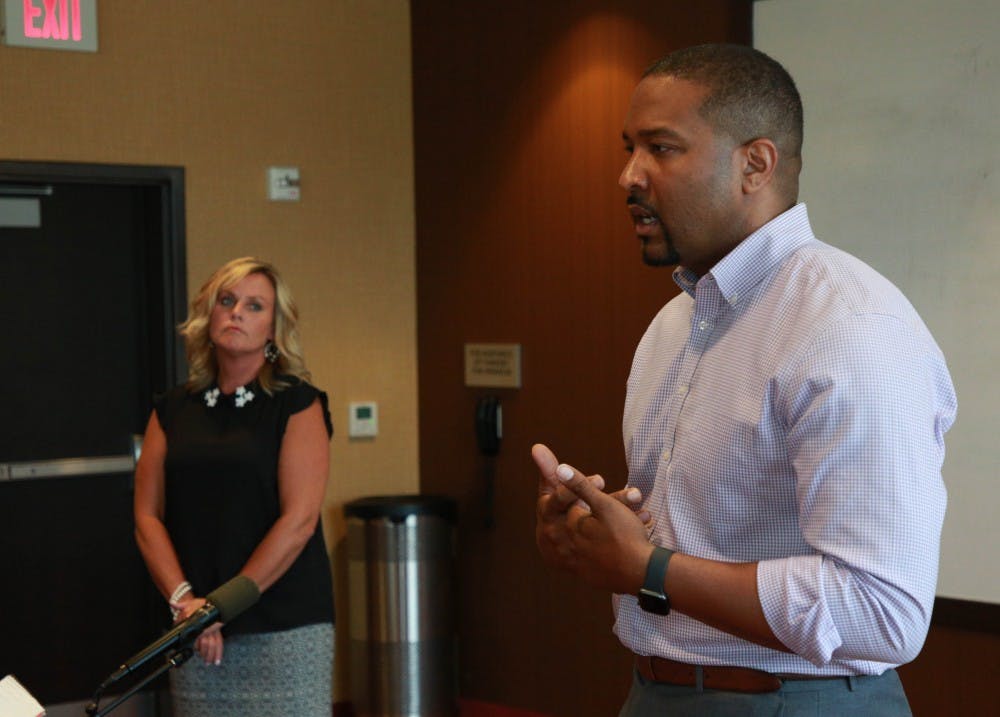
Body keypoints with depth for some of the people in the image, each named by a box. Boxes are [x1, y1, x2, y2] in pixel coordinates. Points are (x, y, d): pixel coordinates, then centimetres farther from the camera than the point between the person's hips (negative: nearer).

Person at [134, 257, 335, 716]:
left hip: (284, 629, -4)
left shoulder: (297, 404, -1)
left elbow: (299, 521, -9)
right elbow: (147, 517, 7)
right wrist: (184, 599, -8)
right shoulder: (172, 411, 12)